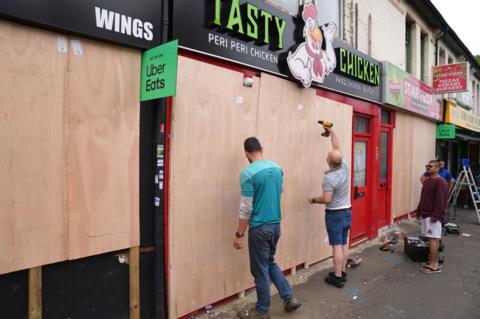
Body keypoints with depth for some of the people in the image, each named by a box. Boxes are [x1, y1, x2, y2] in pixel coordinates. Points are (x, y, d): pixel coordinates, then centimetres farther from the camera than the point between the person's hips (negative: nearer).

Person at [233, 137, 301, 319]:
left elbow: (246, 208, -18)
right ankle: (289, 298, 28)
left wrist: (239, 234, -10)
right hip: (276, 225, 7)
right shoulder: (277, 168, 2)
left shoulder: (248, 173, -18)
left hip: (259, 228, -7)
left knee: (260, 271, 9)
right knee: (270, 263, 26)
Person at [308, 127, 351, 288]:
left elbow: (327, 199, -24)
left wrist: (313, 200, -6)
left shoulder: (329, 177, -21)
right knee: (344, 244, 13)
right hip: (347, 211, 7)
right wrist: (331, 131, 18)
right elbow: (337, 147, 10)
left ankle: (337, 277, 5)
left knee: (336, 245, -2)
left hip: (335, 214, -7)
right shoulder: (344, 167, -2)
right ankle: (342, 272, 23)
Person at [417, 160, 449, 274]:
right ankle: (433, 261, 21)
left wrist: (435, 215, -22)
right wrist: (419, 211, 19)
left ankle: (435, 265, -2)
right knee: (432, 238, 13)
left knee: (433, 239, -7)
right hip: (425, 214, 9)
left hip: (433, 216, -9)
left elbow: (440, 201, -20)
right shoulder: (426, 181, 14)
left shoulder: (440, 182, -14)